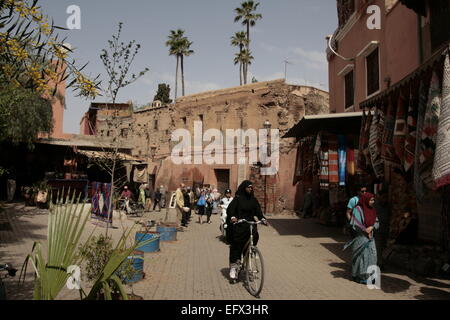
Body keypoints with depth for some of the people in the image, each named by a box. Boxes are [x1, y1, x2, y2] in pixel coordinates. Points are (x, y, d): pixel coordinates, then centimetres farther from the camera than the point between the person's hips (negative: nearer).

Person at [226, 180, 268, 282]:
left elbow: (258, 210, 4)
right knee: (236, 245, -5)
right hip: (238, 225, -4)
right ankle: (233, 267, 5)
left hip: (250, 224, 4)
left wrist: (262, 218, -14)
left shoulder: (253, 200, 11)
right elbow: (230, 208, -13)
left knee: (255, 236, -19)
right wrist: (232, 217, -32)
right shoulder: (238, 198, -2)